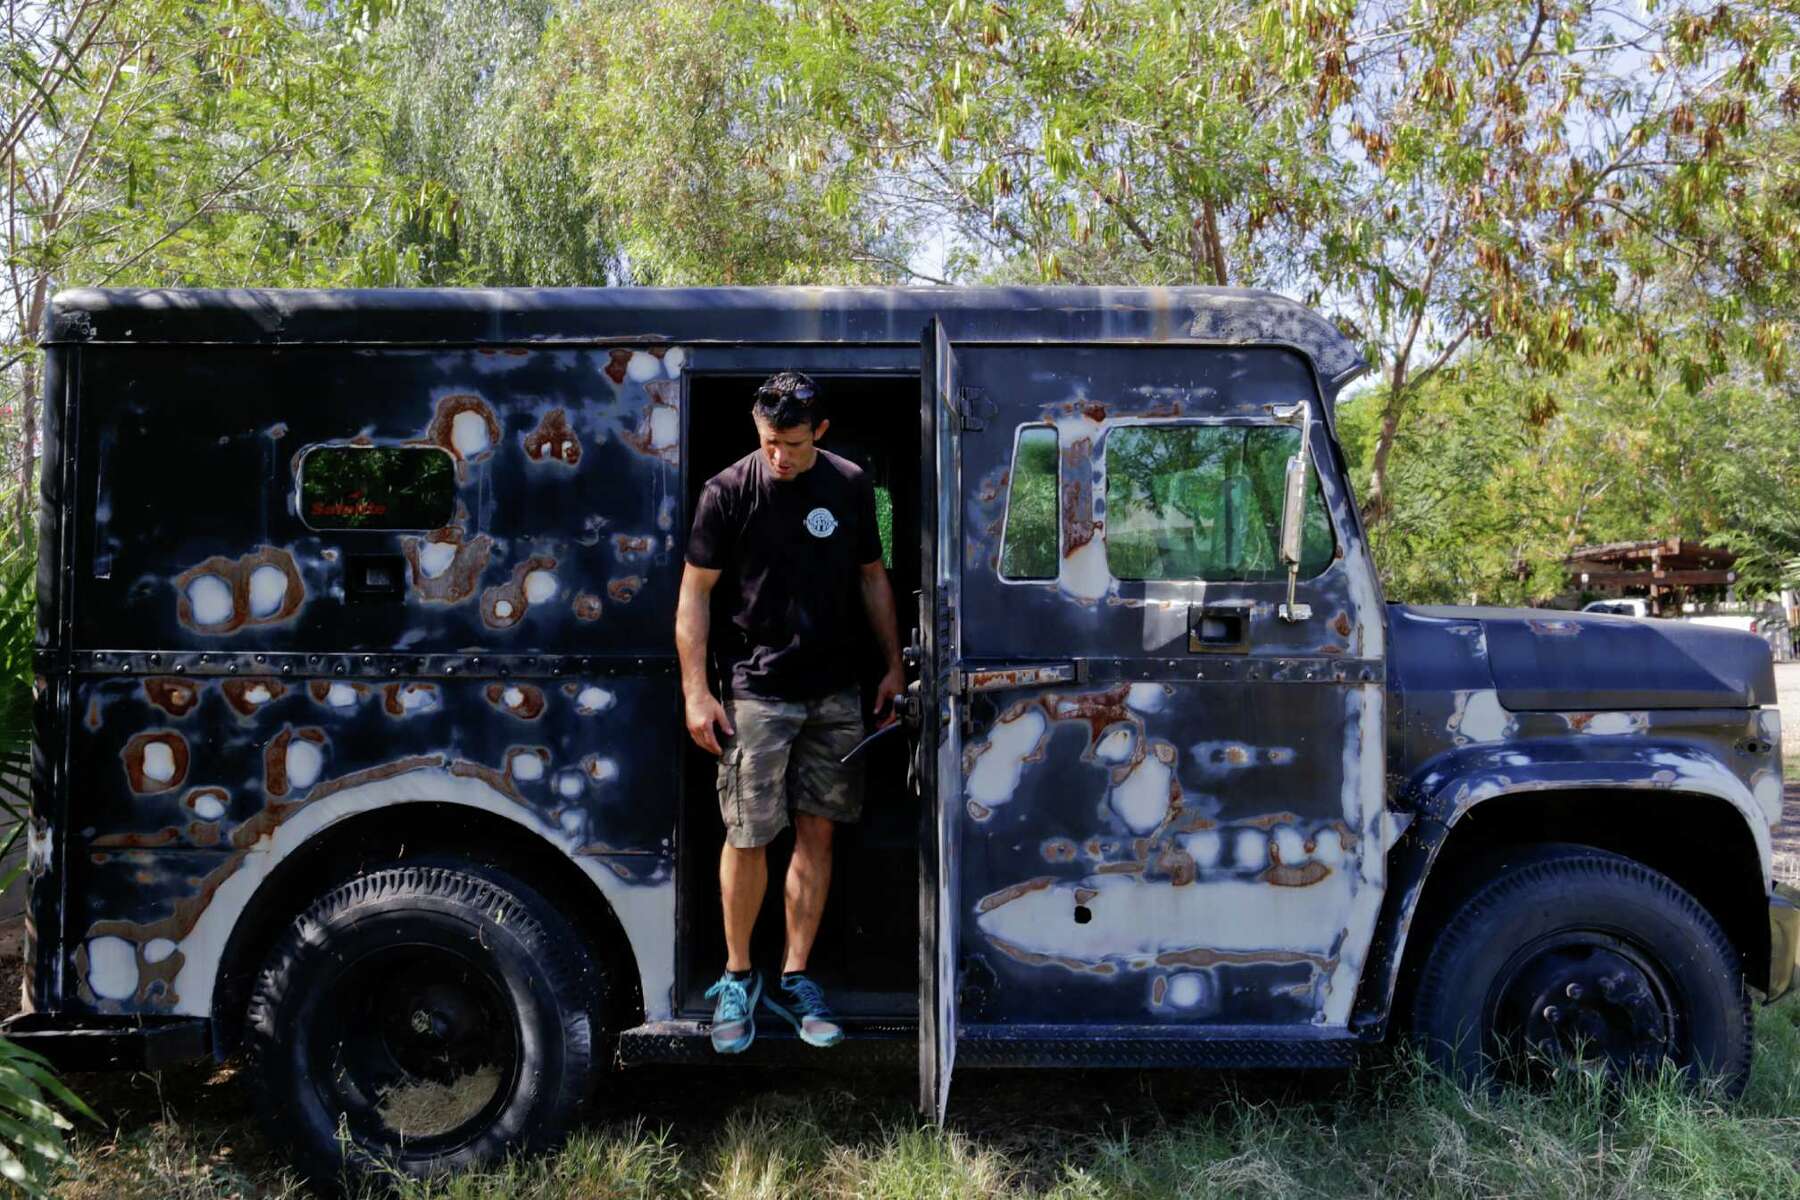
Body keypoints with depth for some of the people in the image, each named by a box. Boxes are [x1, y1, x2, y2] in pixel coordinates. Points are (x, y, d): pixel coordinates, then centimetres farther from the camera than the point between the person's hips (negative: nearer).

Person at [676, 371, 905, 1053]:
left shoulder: (850, 486, 5)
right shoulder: (728, 492, -5)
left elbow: (872, 578, 14)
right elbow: (695, 592, -3)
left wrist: (893, 666, 11)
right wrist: (696, 692, -8)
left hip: (835, 690, 3)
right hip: (755, 690, -3)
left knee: (817, 832, 6)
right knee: (748, 837, -1)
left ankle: (794, 978, 18)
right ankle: (737, 977, 18)